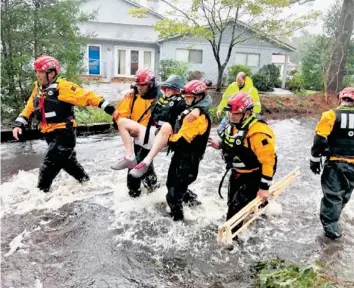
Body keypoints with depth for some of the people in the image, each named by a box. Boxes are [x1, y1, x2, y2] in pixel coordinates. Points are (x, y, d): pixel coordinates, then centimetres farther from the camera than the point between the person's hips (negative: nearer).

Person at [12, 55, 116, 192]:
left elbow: (87, 96, -18)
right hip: (50, 134, 8)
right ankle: (85, 181, 39)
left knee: (49, 164, -9)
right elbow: (29, 108, 16)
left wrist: (107, 107, -24)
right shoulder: (38, 89, 9)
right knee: (67, 161, 20)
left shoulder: (63, 87, -15)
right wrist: (19, 124, 5)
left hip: (64, 132, -8)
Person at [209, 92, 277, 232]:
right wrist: (219, 145, -2)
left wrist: (264, 187, -25)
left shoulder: (258, 132, -31)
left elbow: (268, 160, -28)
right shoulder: (233, 125, -3)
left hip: (254, 176, -9)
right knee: (232, 202, 23)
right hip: (237, 173, 9)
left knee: (236, 207, -10)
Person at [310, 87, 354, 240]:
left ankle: (331, 227, 9)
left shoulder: (331, 115, -9)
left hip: (335, 163, -4)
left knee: (332, 195, 6)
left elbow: (320, 141, -11)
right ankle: (331, 217, 41)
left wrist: (315, 160, 0)